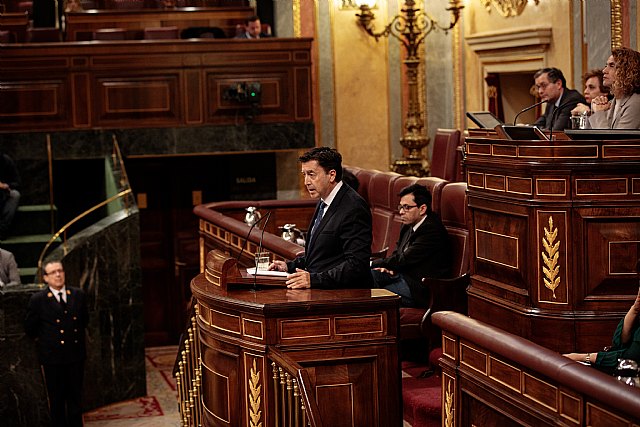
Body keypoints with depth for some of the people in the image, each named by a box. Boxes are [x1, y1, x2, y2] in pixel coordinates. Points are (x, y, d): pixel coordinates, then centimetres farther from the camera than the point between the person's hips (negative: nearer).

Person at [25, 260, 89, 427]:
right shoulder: (38, 300, -9)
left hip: (76, 355, 3)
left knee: (76, 397, 12)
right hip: (52, 357, -3)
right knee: (56, 399, 6)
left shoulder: (78, 295, 2)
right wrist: (44, 340, 6)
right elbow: (30, 328, 0)